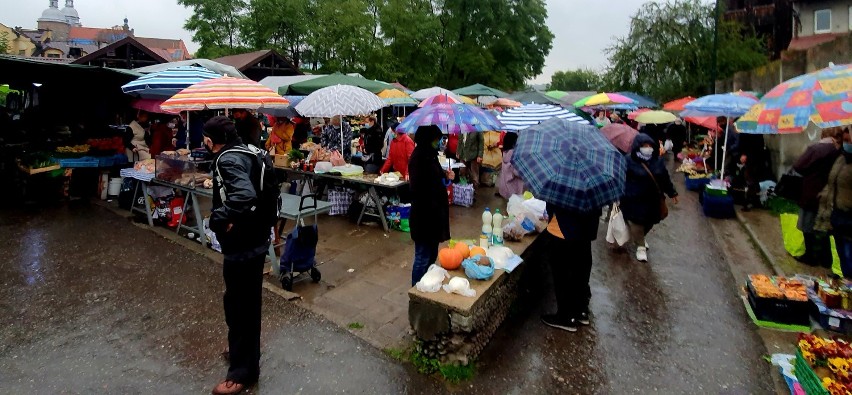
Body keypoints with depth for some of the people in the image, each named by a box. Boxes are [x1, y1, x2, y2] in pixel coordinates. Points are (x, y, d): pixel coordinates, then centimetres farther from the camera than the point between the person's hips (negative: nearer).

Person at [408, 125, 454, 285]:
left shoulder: (429, 155, 10)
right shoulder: (419, 158, -18)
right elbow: (417, 189, -24)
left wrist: (445, 175, 4)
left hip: (434, 214, 10)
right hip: (424, 216, -10)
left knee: (431, 255, 19)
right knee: (423, 258, 3)